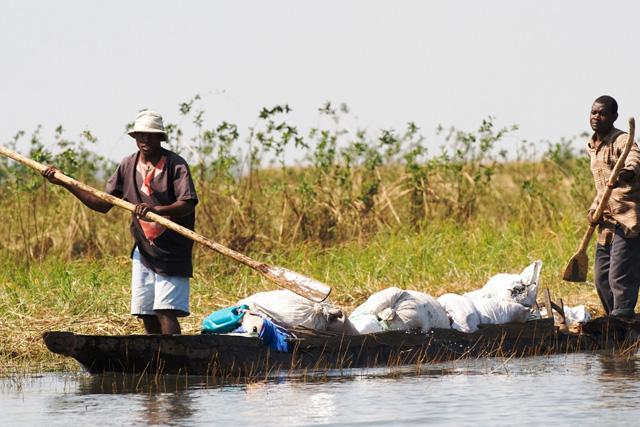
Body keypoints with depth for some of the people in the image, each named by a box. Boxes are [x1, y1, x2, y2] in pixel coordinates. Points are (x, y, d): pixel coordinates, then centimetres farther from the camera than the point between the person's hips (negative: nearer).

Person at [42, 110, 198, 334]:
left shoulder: (175, 164, -10)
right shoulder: (128, 165, 8)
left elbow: (187, 204, -22)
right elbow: (103, 204, 12)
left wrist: (157, 210, -39)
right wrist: (65, 183, 6)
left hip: (171, 253, -6)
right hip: (143, 251, 6)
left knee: (165, 313, -14)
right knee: (147, 315, 5)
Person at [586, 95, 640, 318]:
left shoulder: (621, 141, -11)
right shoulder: (592, 146, 16)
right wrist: (594, 208, 11)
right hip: (608, 222, 9)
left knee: (621, 278, -14)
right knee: (602, 280, 12)